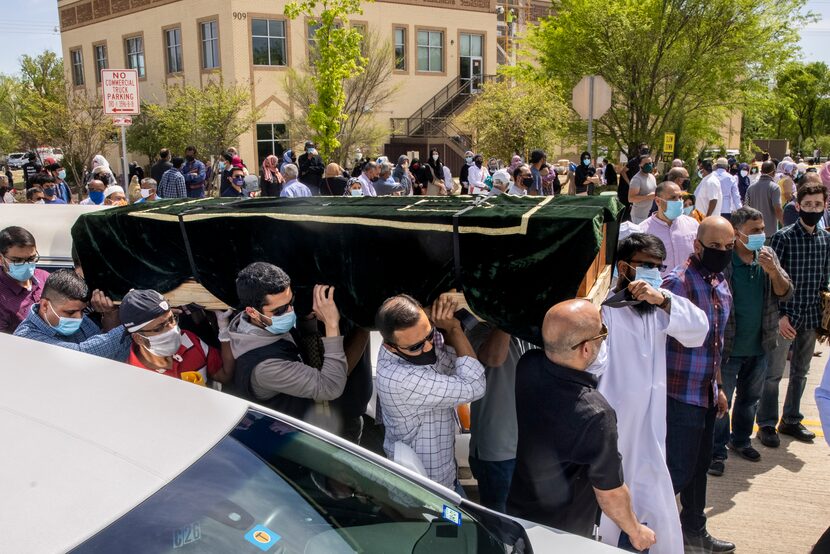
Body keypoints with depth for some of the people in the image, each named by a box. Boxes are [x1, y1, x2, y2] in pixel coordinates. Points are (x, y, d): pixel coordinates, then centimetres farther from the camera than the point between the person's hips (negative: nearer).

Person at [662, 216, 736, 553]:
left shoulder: (721, 285, 10)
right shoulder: (677, 282, -17)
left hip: (707, 394, 8)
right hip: (682, 395, -8)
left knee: (699, 467, 20)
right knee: (679, 471, -2)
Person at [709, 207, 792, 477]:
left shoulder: (768, 256, -1)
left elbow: (785, 293, -1)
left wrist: (773, 271, -20)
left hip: (760, 346, 6)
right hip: (728, 348, -6)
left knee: (750, 397, 22)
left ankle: (741, 439, 42)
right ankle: (717, 451, 21)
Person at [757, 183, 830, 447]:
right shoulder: (783, 237, -11)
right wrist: (780, 315, -16)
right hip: (785, 316, -6)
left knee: (800, 372, 17)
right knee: (773, 373, 3)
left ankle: (791, 420, 31)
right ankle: (767, 424, 15)